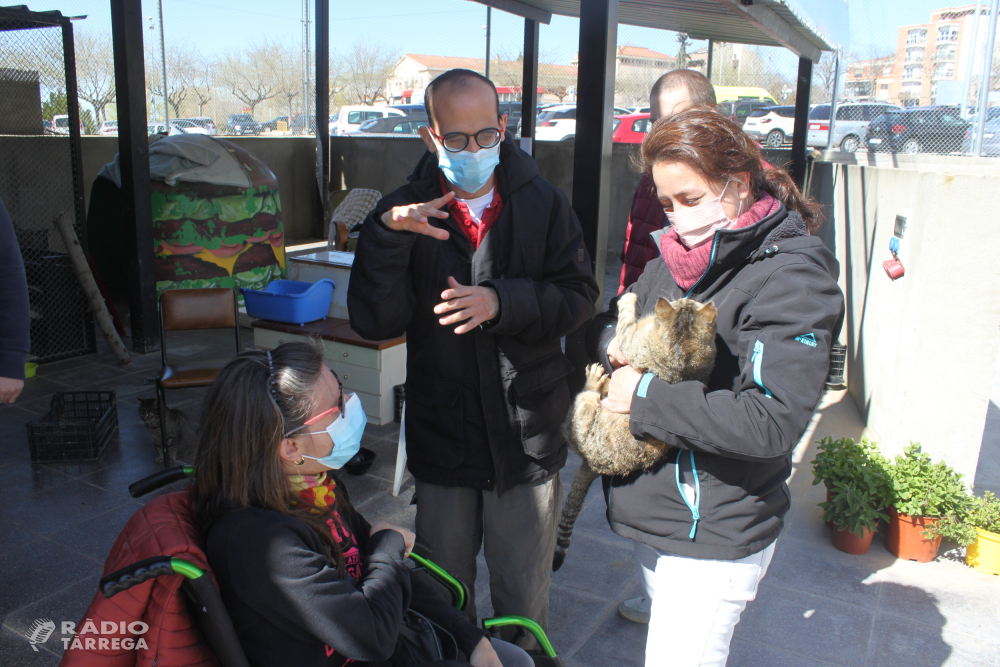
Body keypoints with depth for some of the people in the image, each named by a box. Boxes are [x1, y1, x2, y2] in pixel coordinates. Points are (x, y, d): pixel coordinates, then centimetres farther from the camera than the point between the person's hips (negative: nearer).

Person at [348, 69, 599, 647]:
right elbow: (375, 323, -11)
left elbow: (579, 296, -6)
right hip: (441, 438, 1)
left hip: (526, 437, 0)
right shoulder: (409, 211, -3)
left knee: (524, 593, 15)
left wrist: (501, 302, -22)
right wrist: (386, 235, -24)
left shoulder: (543, 203, -1)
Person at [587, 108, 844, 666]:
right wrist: (614, 340, -8)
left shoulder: (792, 275, -17)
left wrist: (646, 396, -21)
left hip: (715, 537, -7)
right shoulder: (679, 253, 5)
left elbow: (773, 421, -28)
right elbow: (606, 320, 17)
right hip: (654, 515, 7)